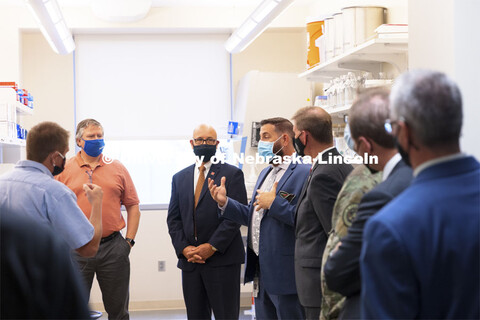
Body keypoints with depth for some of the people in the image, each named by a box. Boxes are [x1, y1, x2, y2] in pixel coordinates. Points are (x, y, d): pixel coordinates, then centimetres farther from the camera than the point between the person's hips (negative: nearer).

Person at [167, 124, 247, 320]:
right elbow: (173, 218, 11)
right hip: (189, 260, 4)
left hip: (222, 259, -4)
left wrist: (213, 247, -13)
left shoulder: (232, 174, 1)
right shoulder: (180, 178, 15)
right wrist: (183, 248, -4)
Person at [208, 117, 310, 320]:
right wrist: (224, 202, 5)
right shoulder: (265, 173, 18)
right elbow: (252, 217, 18)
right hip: (261, 272, 9)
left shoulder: (304, 173, -15)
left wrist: (274, 203, -21)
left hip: (285, 273, -9)